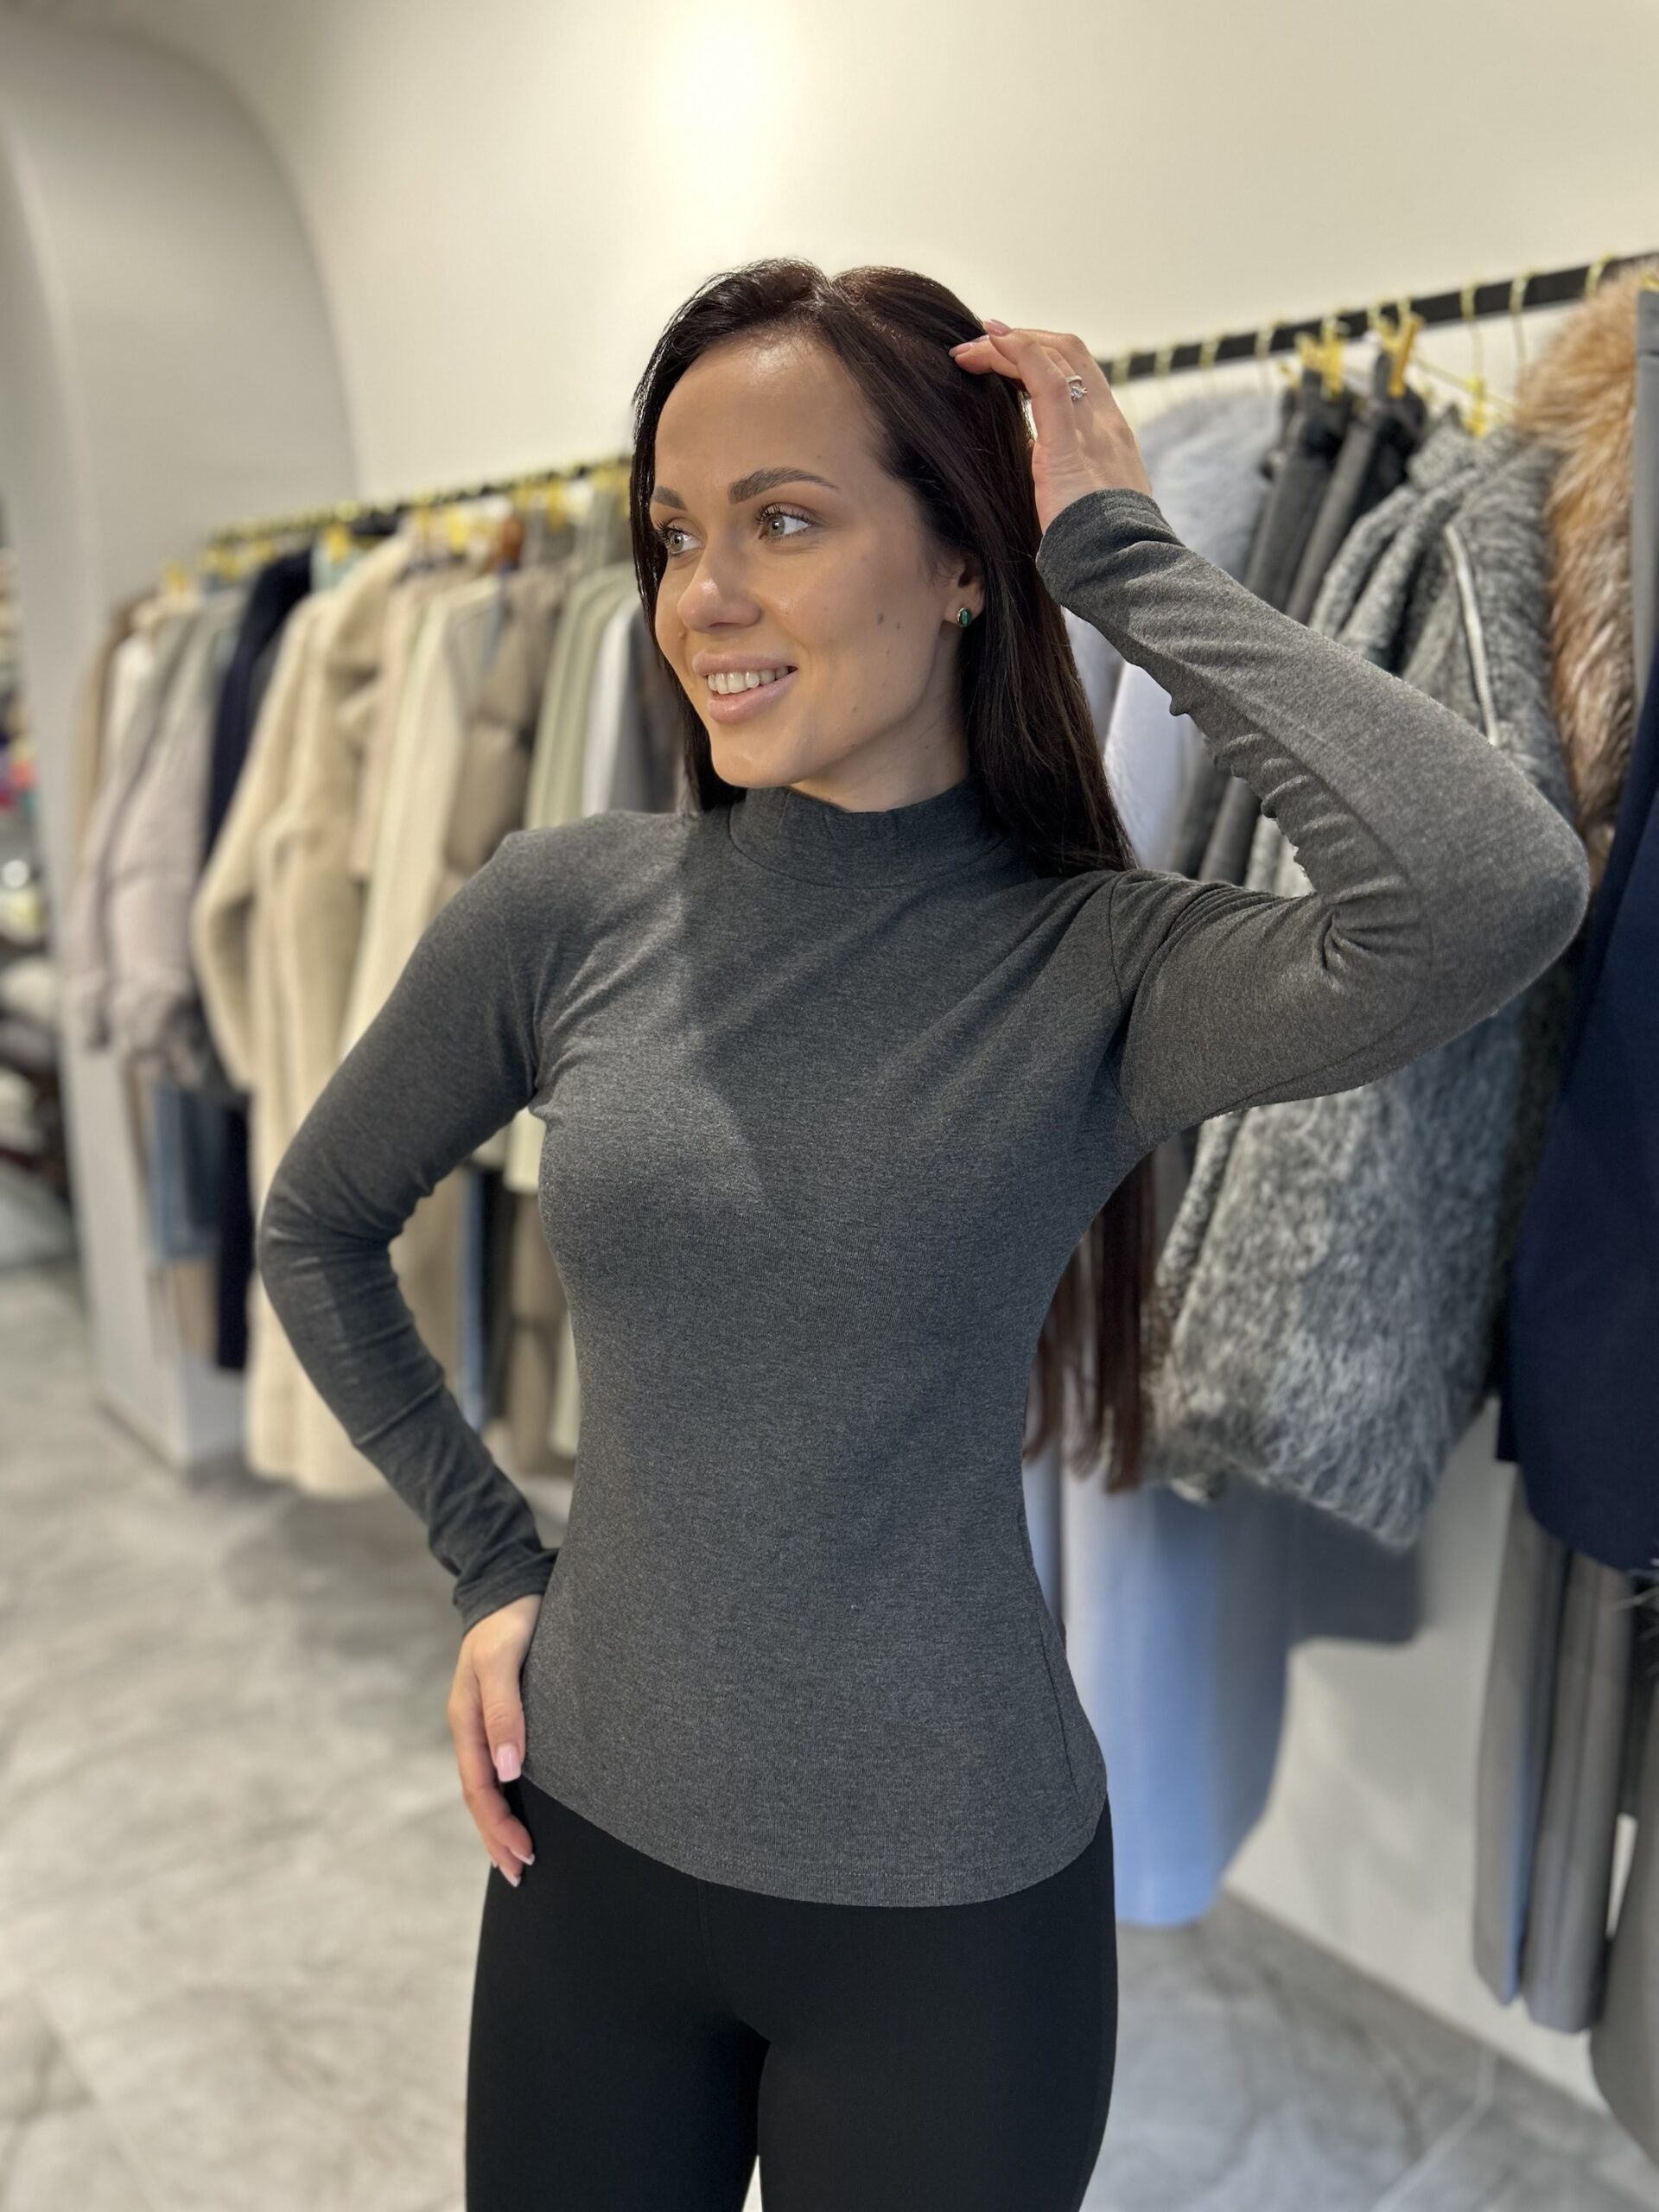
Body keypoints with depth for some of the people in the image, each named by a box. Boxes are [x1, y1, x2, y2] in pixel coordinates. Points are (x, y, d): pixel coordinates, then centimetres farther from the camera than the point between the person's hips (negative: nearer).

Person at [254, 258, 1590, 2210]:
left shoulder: (1101, 965, -16)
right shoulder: (563, 908, -8)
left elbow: (1502, 891, -36)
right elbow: (314, 1225, 6)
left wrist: (1124, 557, -24)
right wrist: (484, 1559, 2)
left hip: (948, 1902, -2)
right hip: (586, 1840, 3)